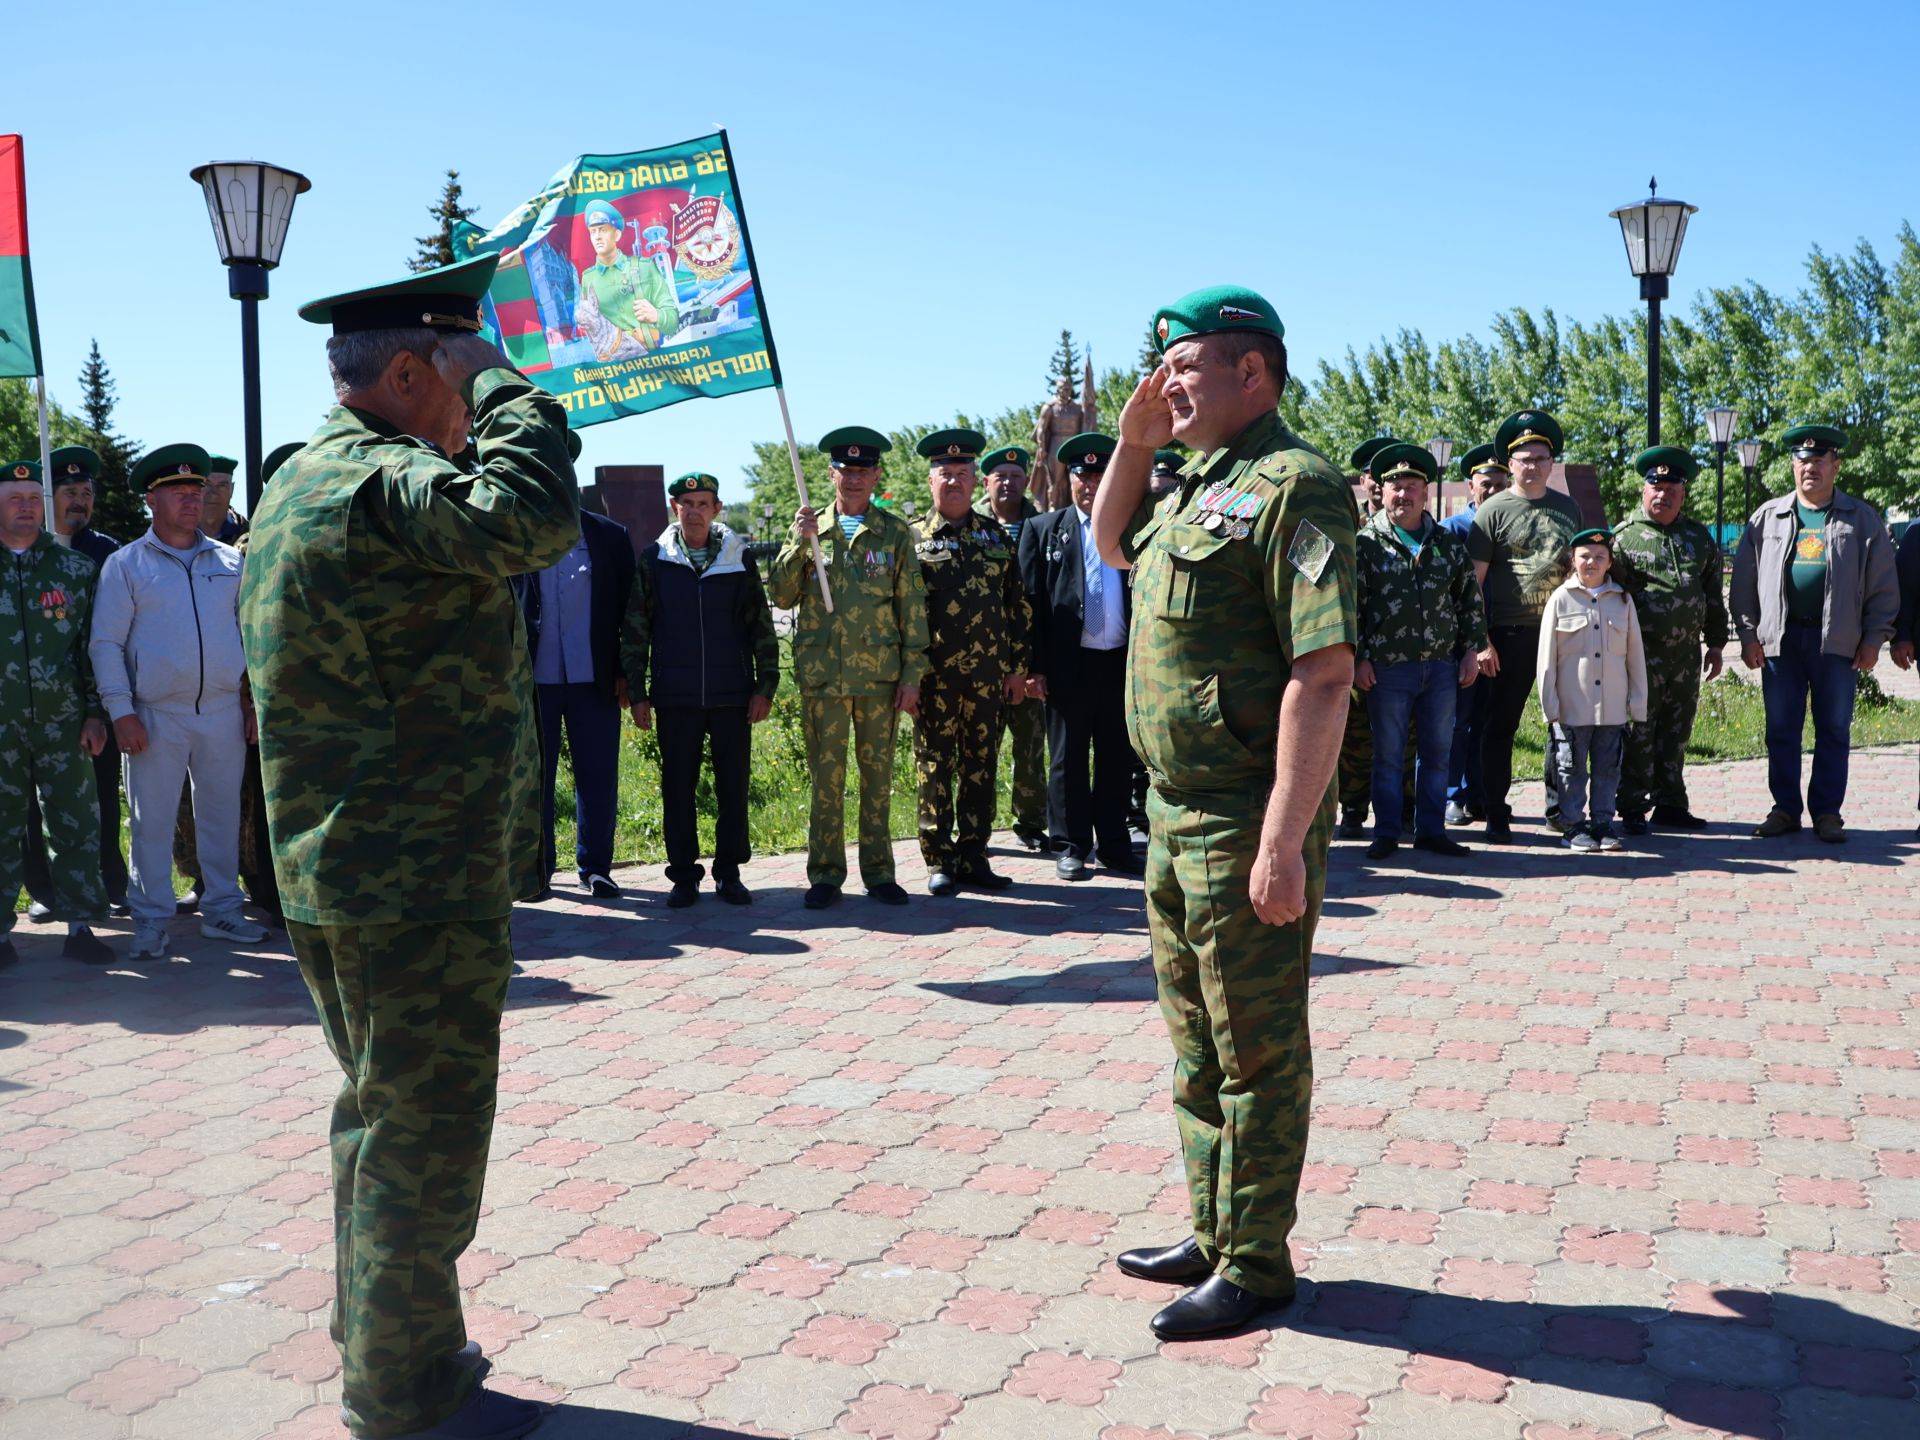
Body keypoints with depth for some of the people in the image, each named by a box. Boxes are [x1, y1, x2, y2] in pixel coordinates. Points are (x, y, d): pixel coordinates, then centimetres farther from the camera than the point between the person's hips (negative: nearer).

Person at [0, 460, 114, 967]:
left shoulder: (75, 569, 6)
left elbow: (94, 645, 6)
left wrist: (95, 712, 1)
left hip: (63, 721, 1)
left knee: (76, 825, 3)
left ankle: (80, 925, 12)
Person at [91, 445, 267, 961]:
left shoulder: (229, 562, 10)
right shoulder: (124, 564, 1)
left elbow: (250, 633, 13)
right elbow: (106, 643, -2)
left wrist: (254, 699, 7)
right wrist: (121, 711, -10)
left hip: (224, 712, 3)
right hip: (156, 717, -3)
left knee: (222, 816, 10)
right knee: (152, 821, 2)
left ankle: (221, 910, 21)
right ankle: (151, 921, 13)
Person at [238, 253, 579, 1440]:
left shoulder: (301, 482, 13)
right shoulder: (380, 486, -20)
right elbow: (533, 517, -37)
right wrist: (502, 381, -22)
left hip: (337, 874, 10)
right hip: (420, 884, -10)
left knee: (382, 1117, 21)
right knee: (427, 1132, 2)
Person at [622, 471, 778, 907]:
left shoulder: (739, 559, 6)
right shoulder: (654, 559, 4)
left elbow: (762, 628, 8)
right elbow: (634, 630, 6)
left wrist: (765, 686, 1)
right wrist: (638, 693, 2)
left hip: (732, 694, 0)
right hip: (675, 698, 0)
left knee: (734, 785, 4)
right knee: (678, 786, 4)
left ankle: (729, 872, 16)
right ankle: (684, 874, 15)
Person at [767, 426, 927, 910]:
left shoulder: (895, 532, 5)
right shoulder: (809, 529, 8)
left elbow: (912, 609, 4)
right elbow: (781, 597, 3)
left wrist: (912, 676, -1)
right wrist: (799, 542, -10)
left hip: (880, 675, 0)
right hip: (821, 675, 0)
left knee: (878, 775, 6)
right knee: (826, 776, 4)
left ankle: (879, 873, 16)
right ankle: (825, 874, 12)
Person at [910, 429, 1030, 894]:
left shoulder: (995, 534, 12)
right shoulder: (911, 537, 3)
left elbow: (1017, 604, 12)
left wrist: (1017, 666, 7)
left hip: (987, 675, 3)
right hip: (934, 676, -3)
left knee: (981, 767, 7)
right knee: (934, 767, 2)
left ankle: (973, 856, 15)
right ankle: (938, 861, 10)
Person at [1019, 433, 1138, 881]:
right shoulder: (1044, 529, 4)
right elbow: (1032, 600, -1)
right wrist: (1036, 667, -8)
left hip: (1122, 663, 2)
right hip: (1070, 664, -2)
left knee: (1117, 759, 9)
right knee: (1068, 759, 6)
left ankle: (1114, 844, 19)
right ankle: (1072, 846, 15)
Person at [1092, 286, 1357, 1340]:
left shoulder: (1291, 485, -16)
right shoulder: (1200, 489, 13)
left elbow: (1324, 673, -23)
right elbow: (1112, 544, 33)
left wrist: (1283, 843, -27)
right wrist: (1133, 442, 14)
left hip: (1247, 826, -10)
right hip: (1177, 816, 10)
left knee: (1257, 1051, 3)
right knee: (1199, 1044, 19)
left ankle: (1256, 1265, 17)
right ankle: (1215, 1234, 34)